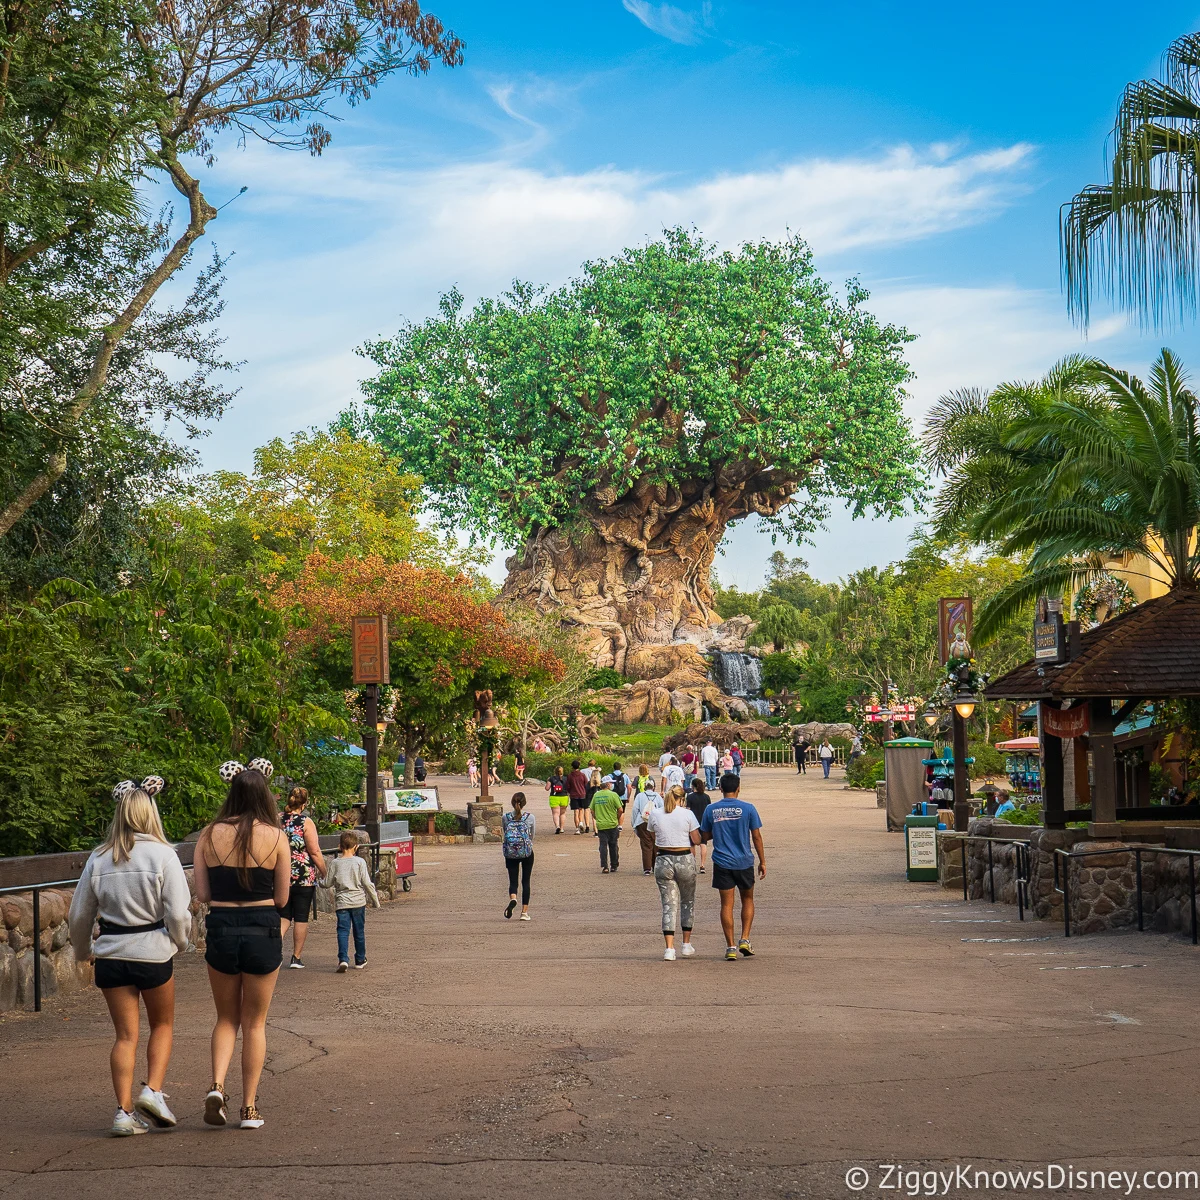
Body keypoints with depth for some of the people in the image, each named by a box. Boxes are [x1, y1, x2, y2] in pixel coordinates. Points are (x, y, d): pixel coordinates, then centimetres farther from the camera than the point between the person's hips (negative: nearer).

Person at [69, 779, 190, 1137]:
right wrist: (179, 943, 7)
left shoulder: (98, 858, 1)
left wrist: (83, 951, 24)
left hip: (110, 955, 3)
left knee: (125, 1034, 10)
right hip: (153, 952, -3)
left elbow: (79, 914, 7)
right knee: (162, 1025, 18)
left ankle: (125, 1112, 5)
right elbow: (178, 913, -13)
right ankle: (152, 1090, 2)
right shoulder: (162, 855, -10)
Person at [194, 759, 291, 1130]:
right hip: (262, 930, -1)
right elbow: (282, 898, -2)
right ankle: (249, 1108, 13)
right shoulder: (275, 837, -6)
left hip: (220, 929, 2)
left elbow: (202, 894, -1)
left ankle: (217, 1086, -2)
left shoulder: (210, 836, -1)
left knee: (226, 1019, 19)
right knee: (254, 1023, 12)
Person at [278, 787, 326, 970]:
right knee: (301, 917, 7)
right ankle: (297, 957, 11)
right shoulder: (306, 822, -9)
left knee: (283, 916, 12)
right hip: (304, 876, -4)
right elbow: (314, 852, -12)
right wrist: (325, 873, -2)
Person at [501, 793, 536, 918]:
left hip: (510, 853, 1)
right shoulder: (530, 817, -5)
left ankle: (513, 898, -25)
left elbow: (503, 836, 5)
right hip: (527, 852, -1)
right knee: (525, 882, 9)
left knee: (513, 881, 7)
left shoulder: (506, 817, -3)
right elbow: (532, 836, 7)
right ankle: (524, 911, 8)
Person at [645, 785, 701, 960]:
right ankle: (687, 944, 21)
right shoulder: (687, 814, -6)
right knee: (687, 901, 17)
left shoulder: (654, 814, 0)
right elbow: (697, 840, -3)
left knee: (669, 904, 3)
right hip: (685, 860, -1)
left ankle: (669, 948, -6)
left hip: (663, 861, 1)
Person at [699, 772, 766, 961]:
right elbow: (756, 836, -2)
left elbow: (704, 836, 5)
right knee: (748, 900, 18)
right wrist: (762, 862, 6)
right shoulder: (747, 808, -5)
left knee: (727, 904, 5)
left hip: (722, 863, 1)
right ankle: (745, 939, 7)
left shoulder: (711, 809, -1)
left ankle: (730, 947, 3)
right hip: (744, 862, -1)